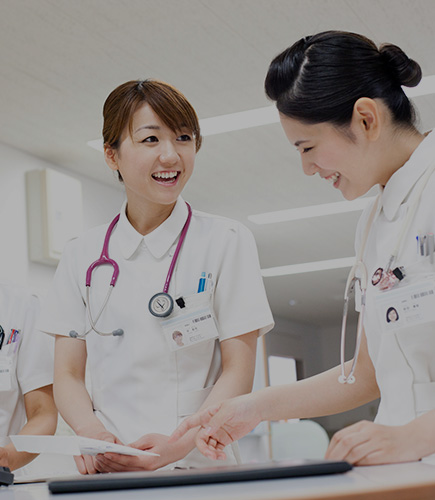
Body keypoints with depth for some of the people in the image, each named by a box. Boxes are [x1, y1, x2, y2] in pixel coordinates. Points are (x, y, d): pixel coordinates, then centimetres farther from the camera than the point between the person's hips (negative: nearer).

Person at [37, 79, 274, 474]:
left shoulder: (227, 242, 5)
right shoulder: (82, 256, 11)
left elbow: (238, 371, 1)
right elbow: (68, 375, 10)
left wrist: (181, 444, -15)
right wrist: (92, 431, -11)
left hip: (196, 468, -2)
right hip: (107, 471, 2)